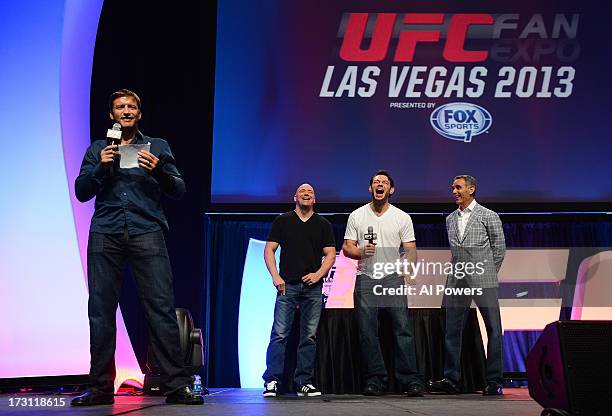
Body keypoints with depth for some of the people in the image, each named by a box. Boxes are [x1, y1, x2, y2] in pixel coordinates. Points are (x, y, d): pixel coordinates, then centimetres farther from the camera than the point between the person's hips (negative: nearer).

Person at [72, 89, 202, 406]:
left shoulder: (157, 147, 18)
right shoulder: (97, 149, 21)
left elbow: (179, 190, 11)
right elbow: (81, 192, 12)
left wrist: (158, 171, -8)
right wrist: (101, 167, -4)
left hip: (147, 233, -1)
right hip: (105, 235, 2)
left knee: (162, 307, -10)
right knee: (101, 310, 0)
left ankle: (176, 385, -8)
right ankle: (101, 387, 8)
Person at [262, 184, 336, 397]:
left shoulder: (323, 224, 13)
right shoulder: (282, 221, 9)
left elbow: (330, 254, 9)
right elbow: (269, 250, 5)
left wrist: (318, 274, -8)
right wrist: (275, 276, -8)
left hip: (313, 287, 2)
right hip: (287, 284, -2)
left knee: (309, 336, 3)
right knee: (279, 334, -8)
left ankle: (304, 382, 9)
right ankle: (271, 381, -5)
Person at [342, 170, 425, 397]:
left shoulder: (402, 217, 8)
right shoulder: (357, 216, 9)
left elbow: (410, 249, 5)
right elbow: (347, 247, 7)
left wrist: (408, 272, -12)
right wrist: (361, 251, -14)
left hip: (393, 277, -1)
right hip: (365, 278, 1)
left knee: (403, 328, -7)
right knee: (367, 332, 1)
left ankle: (411, 379, -4)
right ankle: (375, 379, 9)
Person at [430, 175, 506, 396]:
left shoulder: (489, 216, 2)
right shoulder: (450, 219, 15)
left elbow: (499, 248, 6)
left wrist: (487, 273, 7)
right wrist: (460, 271, 12)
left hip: (483, 281, -4)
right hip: (456, 281, 5)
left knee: (493, 330, -1)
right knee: (452, 330, 3)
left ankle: (494, 380, 6)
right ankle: (451, 379, 9)